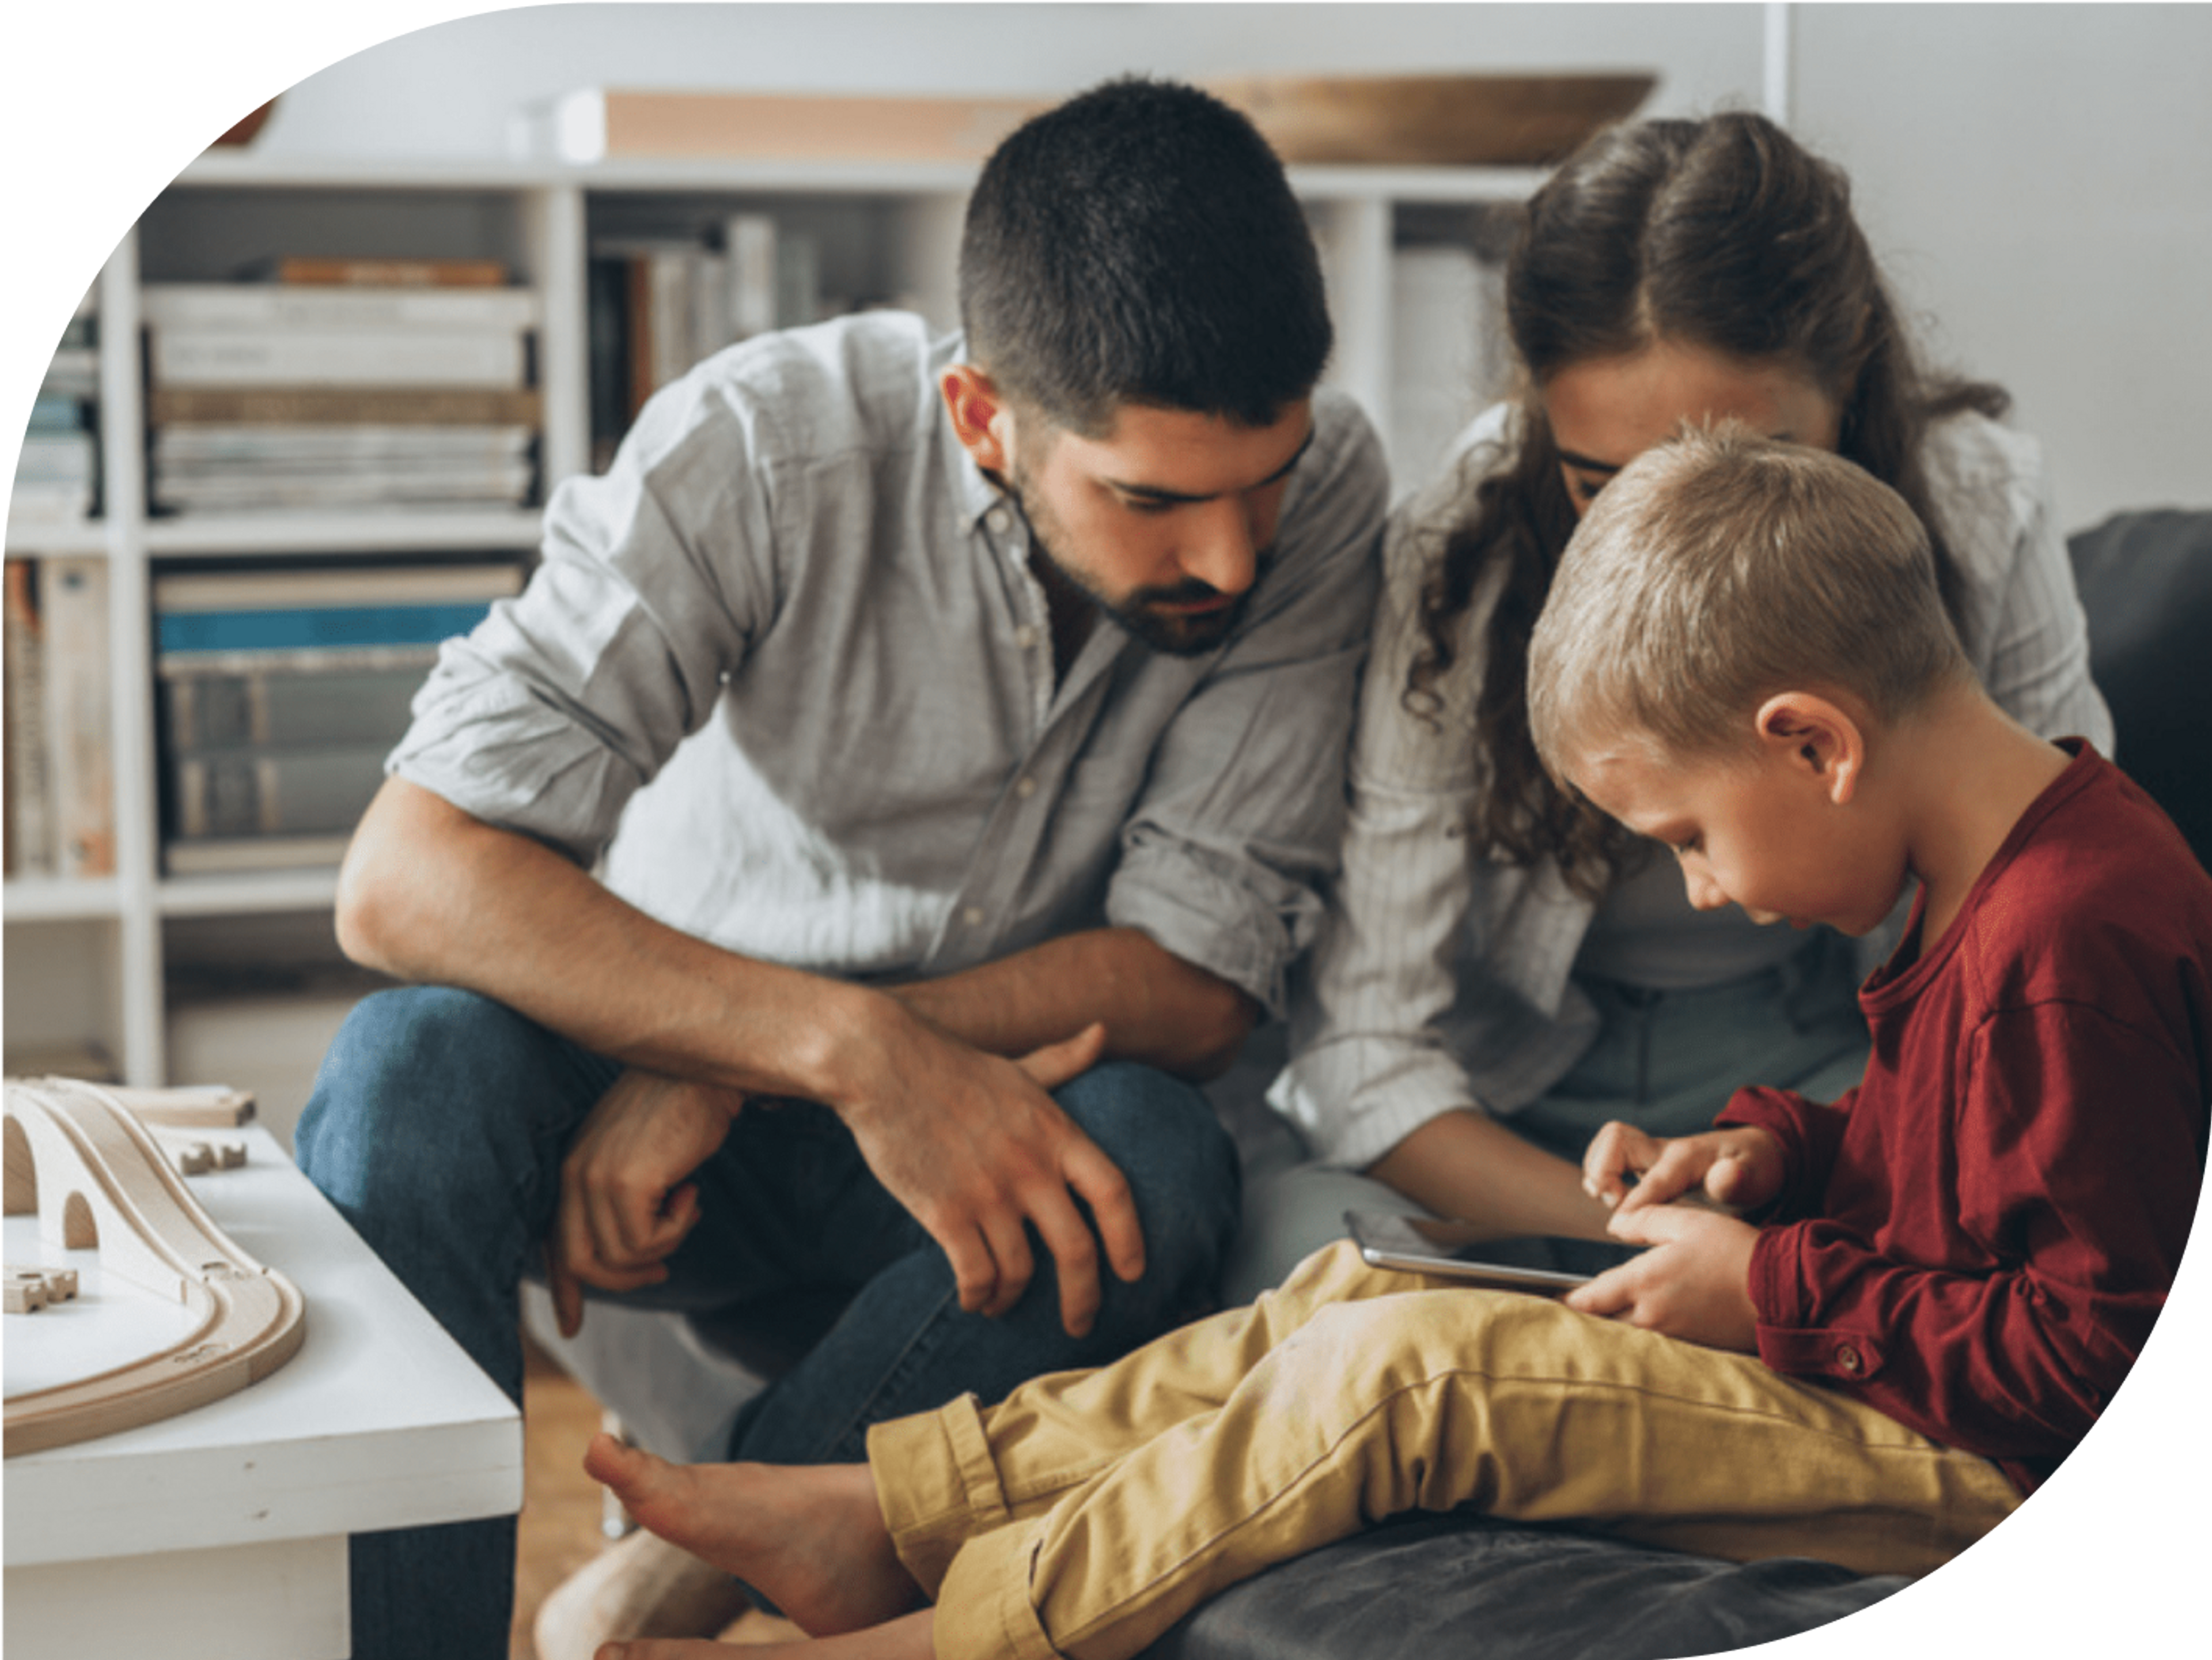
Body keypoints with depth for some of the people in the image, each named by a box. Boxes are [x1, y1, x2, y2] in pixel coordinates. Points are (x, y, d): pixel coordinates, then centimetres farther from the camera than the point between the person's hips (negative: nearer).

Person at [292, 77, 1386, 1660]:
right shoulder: (769, 445, -23)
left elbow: (1197, 982, -18)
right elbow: (405, 878, -29)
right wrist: (851, 1050, -40)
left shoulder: (1320, 489, -17)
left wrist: (724, 1078, -25)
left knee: (1155, 1169, -32)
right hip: (660, 1061, -1)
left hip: (1011, 1102, 2)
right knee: (418, 1066, -32)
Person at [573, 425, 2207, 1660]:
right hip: (1867, 1350, 10)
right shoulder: (2012, 868, 7)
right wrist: (1778, 1151, 4)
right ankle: (889, 1508, 2)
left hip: (1970, 1474, -10)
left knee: (1404, 1368, -20)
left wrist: (1781, 1292, -19)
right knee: (1355, 1292, 1)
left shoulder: (2070, 947, -25)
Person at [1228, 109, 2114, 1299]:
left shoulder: (1978, 509, -16)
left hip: (1830, 1062, 2)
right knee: (1300, 1239, -33)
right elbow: (1360, 1049, -19)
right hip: (1508, 1101, -1)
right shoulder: (1448, 574, -22)